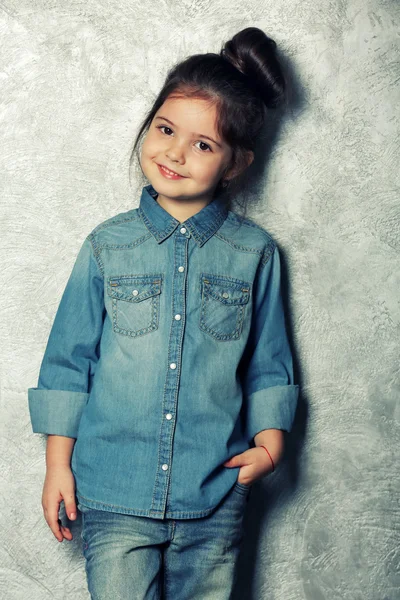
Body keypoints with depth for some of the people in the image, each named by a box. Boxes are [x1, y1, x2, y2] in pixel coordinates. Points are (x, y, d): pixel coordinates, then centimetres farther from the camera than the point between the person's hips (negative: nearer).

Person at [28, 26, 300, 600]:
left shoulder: (254, 253, -1)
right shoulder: (108, 246, -1)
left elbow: (269, 364, 9)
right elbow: (67, 359, 4)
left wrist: (269, 442, -5)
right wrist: (58, 464, 4)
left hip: (215, 497, 1)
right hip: (114, 496, 0)